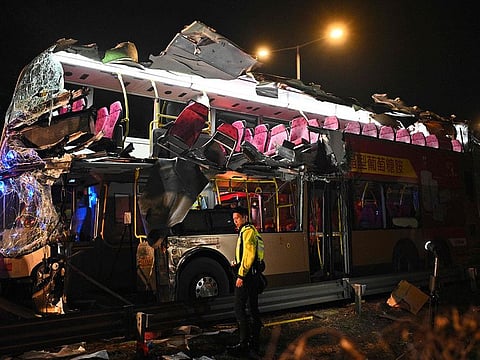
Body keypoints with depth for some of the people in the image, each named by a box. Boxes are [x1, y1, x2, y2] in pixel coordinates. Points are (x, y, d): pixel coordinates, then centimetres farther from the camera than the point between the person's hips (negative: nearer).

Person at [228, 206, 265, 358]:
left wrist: (241, 275, -21)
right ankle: (254, 343, 19)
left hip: (246, 275, -11)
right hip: (254, 274, 11)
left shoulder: (247, 231, -11)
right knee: (253, 307, 12)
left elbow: (248, 254, -20)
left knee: (239, 308, -8)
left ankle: (244, 344, -8)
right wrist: (237, 264, 15)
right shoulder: (252, 231, 20)